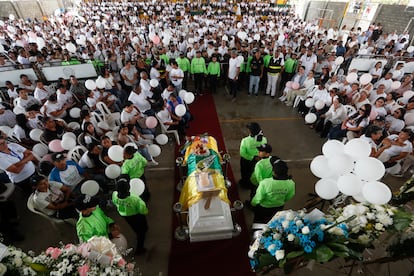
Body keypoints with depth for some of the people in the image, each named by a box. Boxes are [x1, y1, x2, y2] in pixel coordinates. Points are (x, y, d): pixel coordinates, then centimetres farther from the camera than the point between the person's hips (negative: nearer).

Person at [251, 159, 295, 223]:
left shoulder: (265, 183, -40)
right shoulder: (291, 183, -26)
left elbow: (258, 198, -25)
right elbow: (289, 197, -7)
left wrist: (253, 203, -4)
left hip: (263, 207, -3)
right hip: (279, 206, 3)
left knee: (259, 221, 28)